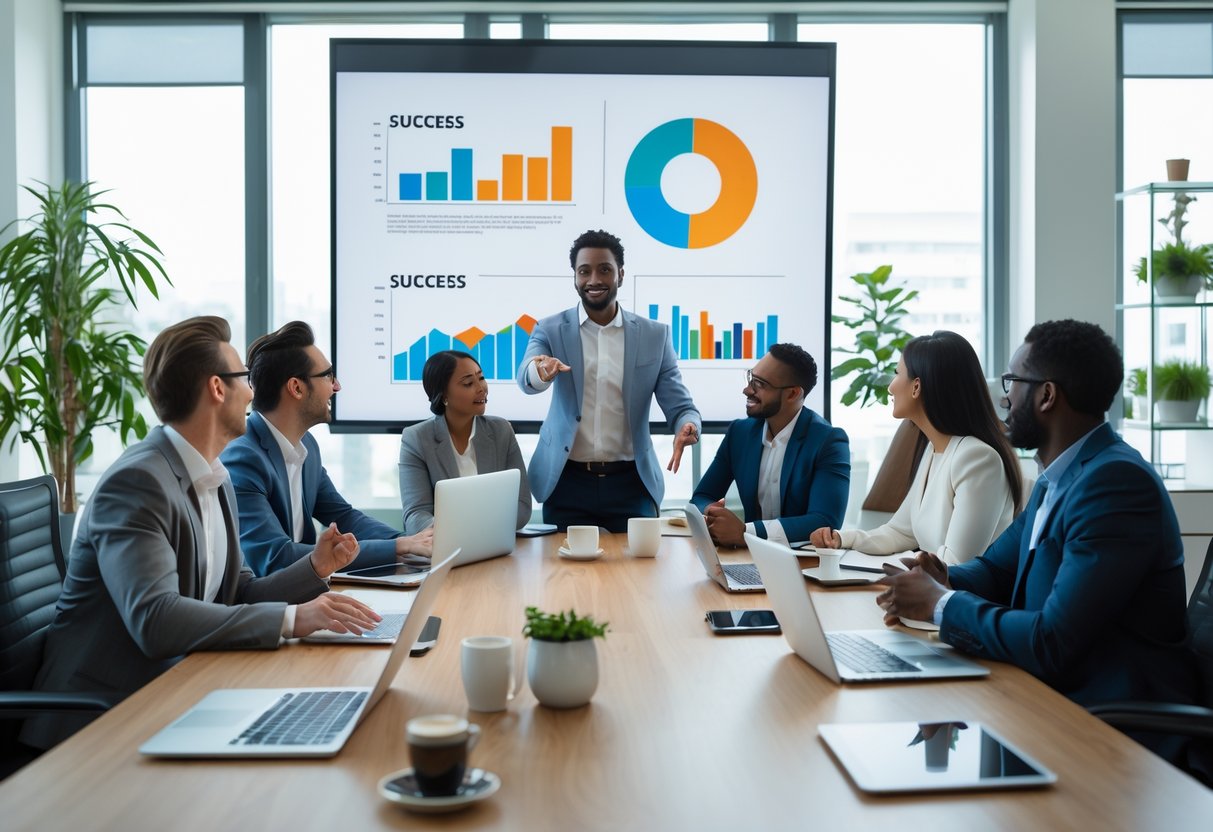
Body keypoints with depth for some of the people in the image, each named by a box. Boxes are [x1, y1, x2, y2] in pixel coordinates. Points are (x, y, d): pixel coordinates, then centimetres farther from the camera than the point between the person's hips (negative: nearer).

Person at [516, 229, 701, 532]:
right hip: (567, 482, 0)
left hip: (630, 484, 1)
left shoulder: (655, 335, 3)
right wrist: (541, 369, -42)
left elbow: (680, 407, -2)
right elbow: (526, 381, -17)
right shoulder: (550, 330, 2)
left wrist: (687, 426, -26)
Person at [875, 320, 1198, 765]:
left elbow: (1051, 644, -26)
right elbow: (996, 568, 18)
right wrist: (945, 581, -4)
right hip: (1057, 693, 8)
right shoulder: (1060, 475, 9)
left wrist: (940, 604, -14)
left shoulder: (1116, 481, -22)